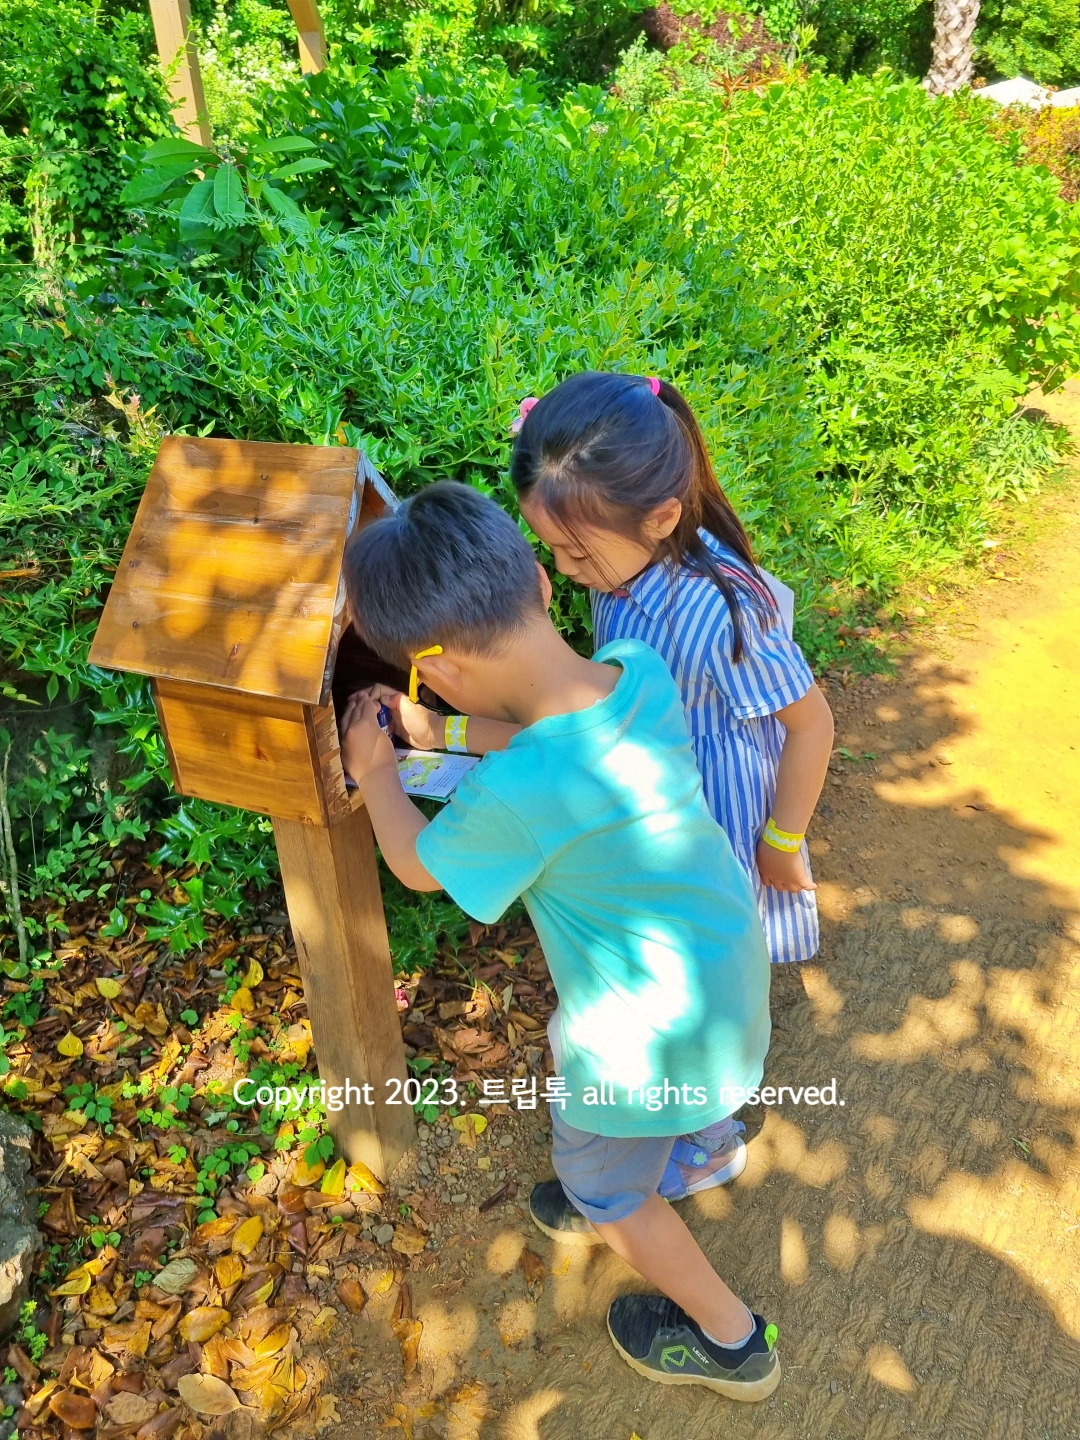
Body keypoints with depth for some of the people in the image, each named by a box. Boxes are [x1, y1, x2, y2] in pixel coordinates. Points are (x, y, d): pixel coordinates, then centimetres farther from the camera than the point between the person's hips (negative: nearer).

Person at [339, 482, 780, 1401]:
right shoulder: (644, 670, -19)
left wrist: (376, 774, 2)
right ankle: (620, 1204, 64)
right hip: (729, 964, 7)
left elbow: (419, 866, -14)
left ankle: (730, 1340, 46)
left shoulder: (515, 796, -38)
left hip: (658, 1032, -6)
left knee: (600, 1182, 24)